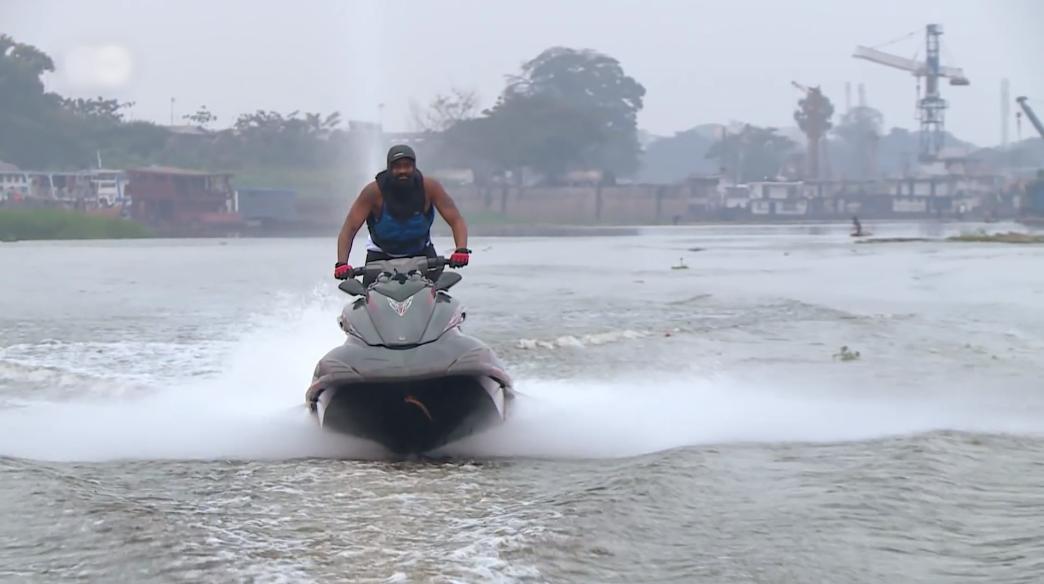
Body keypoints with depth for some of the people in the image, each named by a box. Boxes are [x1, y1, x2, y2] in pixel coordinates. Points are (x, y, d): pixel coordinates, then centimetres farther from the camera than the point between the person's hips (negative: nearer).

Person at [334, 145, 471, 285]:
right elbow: (349, 228, -24)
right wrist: (341, 263, -39)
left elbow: (456, 220, -19)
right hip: (381, 254, -1)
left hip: (421, 251, 1)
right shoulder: (374, 191, -24)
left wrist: (461, 250, -38)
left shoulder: (429, 187, -20)